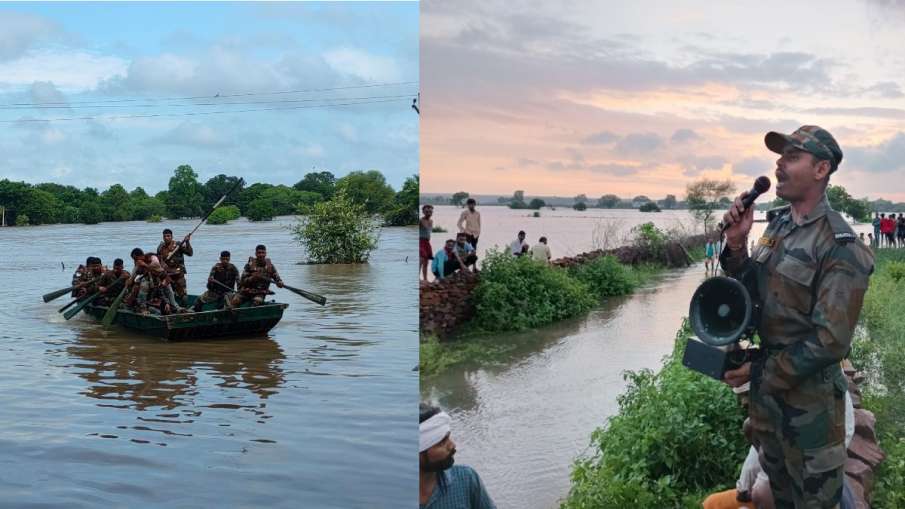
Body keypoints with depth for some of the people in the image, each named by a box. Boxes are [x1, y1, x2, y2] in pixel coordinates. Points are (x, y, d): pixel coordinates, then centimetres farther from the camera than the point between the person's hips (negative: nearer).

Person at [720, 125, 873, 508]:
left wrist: (761, 373, -17)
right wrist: (736, 245, -9)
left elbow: (831, 339, -23)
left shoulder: (839, 247, -21)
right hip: (763, 381, 7)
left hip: (807, 394, -7)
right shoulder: (778, 224, 2)